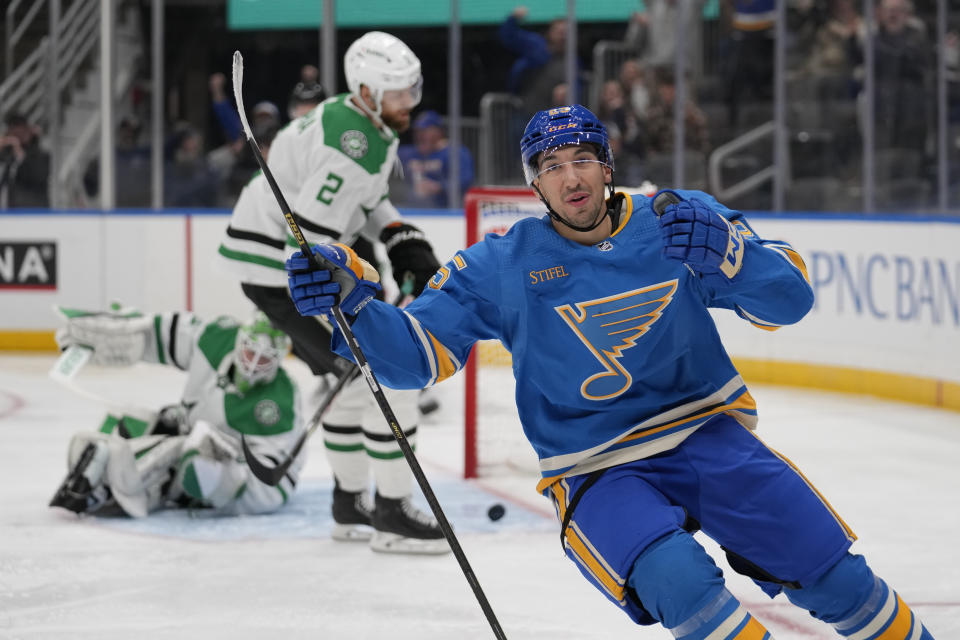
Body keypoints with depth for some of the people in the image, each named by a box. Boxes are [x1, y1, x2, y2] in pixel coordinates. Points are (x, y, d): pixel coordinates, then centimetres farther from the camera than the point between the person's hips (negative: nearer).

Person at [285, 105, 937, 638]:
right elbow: (419, 350, -6)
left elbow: (789, 296, -8)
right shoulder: (504, 265, -4)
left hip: (707, 433, 2)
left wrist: (724, 251, -28)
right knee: (680, 585, -31)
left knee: (832, 576, -7)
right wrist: (353, 302, -25)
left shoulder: (679, 222, -3)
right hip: (599, 474, -2)